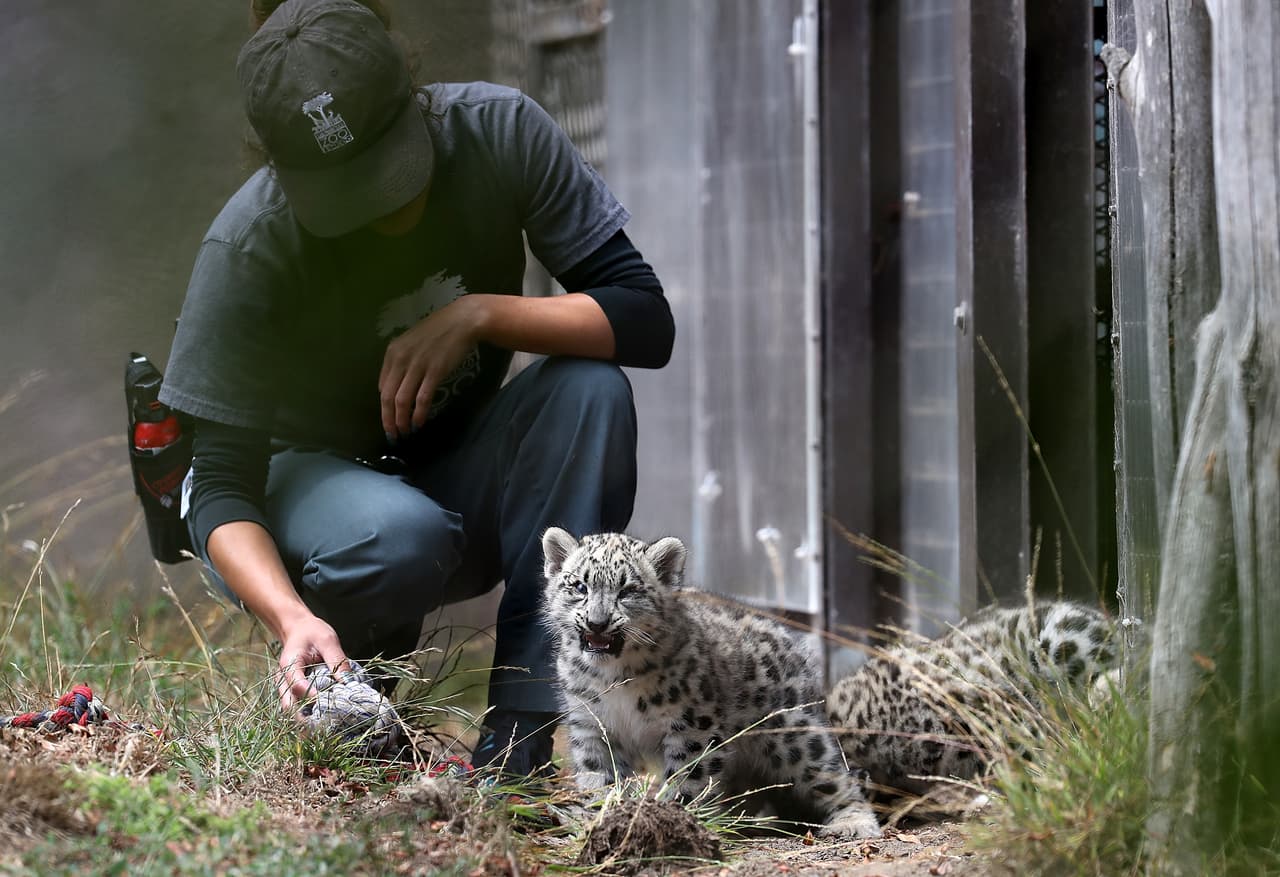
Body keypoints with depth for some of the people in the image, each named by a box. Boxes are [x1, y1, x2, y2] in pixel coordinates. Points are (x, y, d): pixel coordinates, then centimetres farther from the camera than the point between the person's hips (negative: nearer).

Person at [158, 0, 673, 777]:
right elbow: (223, 486, -25)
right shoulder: (250, 248, -25)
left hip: (454, 474, 4)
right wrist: (293, 620, -44)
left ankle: (518, 749, -26)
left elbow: (647, 321, -19)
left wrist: (478, 314, -33)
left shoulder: (499, 131, -18)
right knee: (399, 537, -38)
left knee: (591, 389, -27)